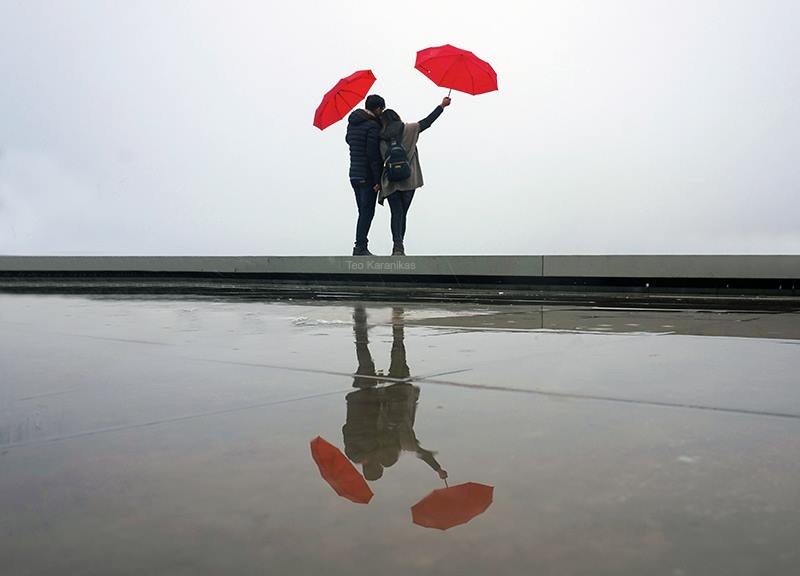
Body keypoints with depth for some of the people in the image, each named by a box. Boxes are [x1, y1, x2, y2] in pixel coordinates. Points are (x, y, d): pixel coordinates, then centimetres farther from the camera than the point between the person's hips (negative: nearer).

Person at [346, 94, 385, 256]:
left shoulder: (352, 122, 11)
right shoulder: (373, 125, -15)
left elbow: (348, 140, 29)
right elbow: (373, 154, -20)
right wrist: (378, 180, -18)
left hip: (354, 174, 8)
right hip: (368, 176, -8)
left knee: (363, 212, 14)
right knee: (367, 212, -4)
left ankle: (360, 246, 15)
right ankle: (360, 247, -6)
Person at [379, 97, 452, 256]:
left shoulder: (382, 139, 3)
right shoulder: (408, 130, 1)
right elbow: (427, 121, 6)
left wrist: (379, 183, 3)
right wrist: (442, 105, 16)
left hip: (390, 182, 0)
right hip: (408, 180, 0)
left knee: (396, 213, -2)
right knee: (402, 213, 8)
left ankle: (398, 246, -21)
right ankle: (399, 247, 8)